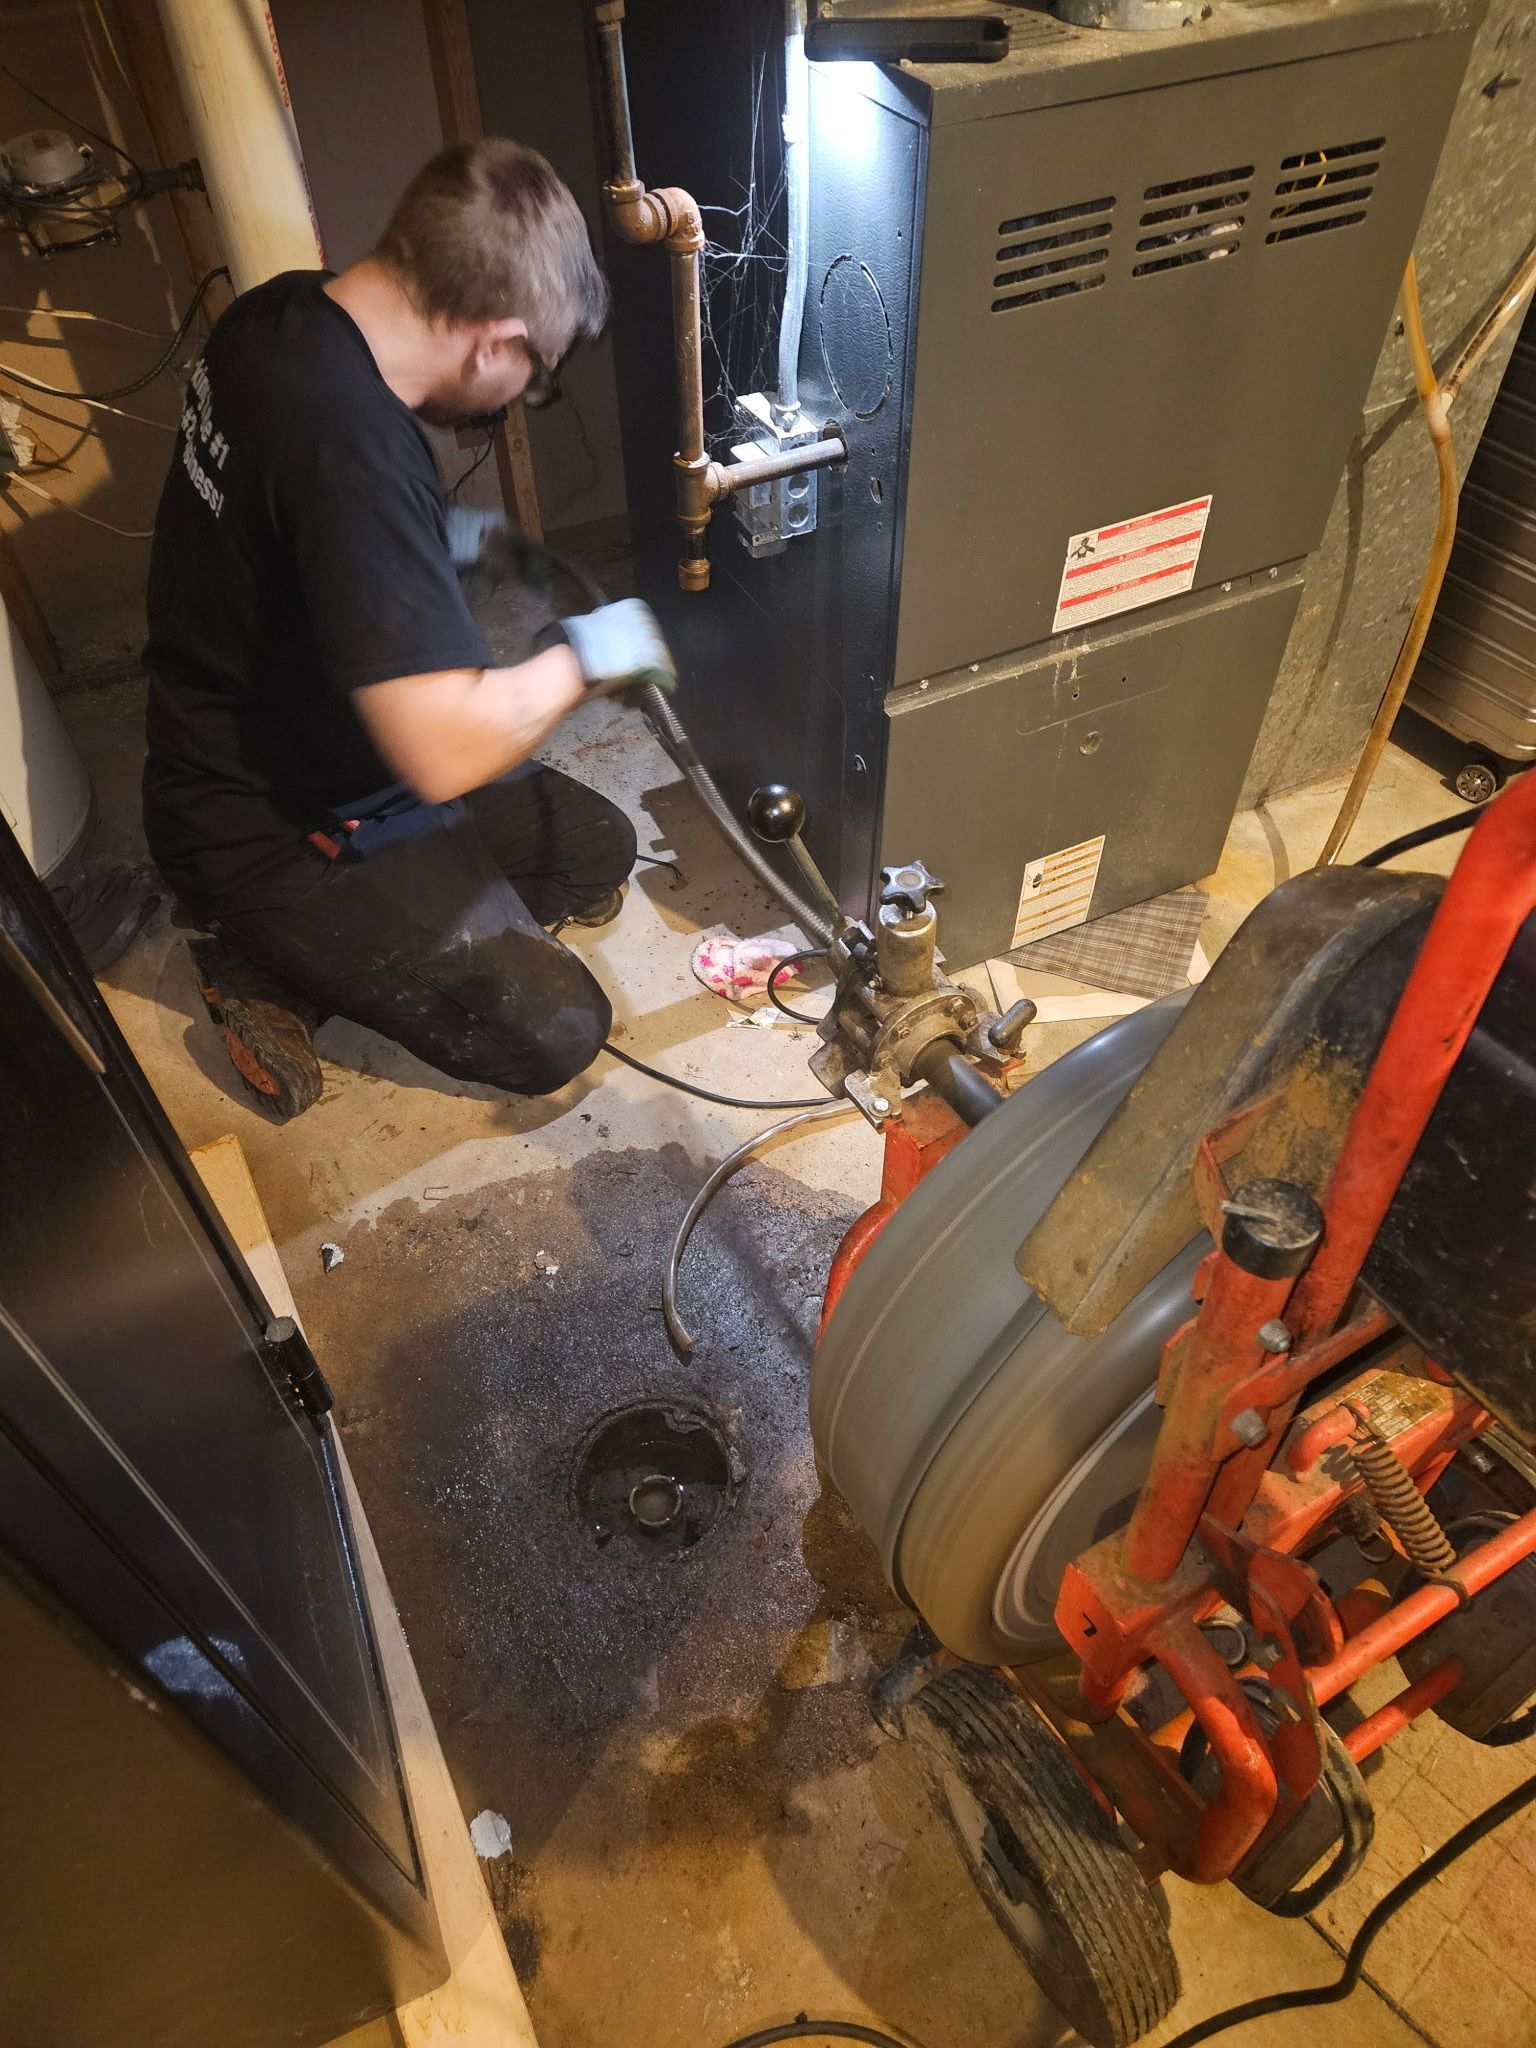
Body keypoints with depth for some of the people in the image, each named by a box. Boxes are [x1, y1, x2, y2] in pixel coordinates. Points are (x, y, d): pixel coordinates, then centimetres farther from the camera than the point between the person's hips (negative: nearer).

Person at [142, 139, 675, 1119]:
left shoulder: (284, 309, -3)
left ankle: (327, 946, 9)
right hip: (268, 835, -10)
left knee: (597, 852, 12)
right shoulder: (350, 441, -34)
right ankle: (275, 968, 3)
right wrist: (586, 654, -19)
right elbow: (449, 751, -35)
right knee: (556, 1030, -9)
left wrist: (442, 539, 12)